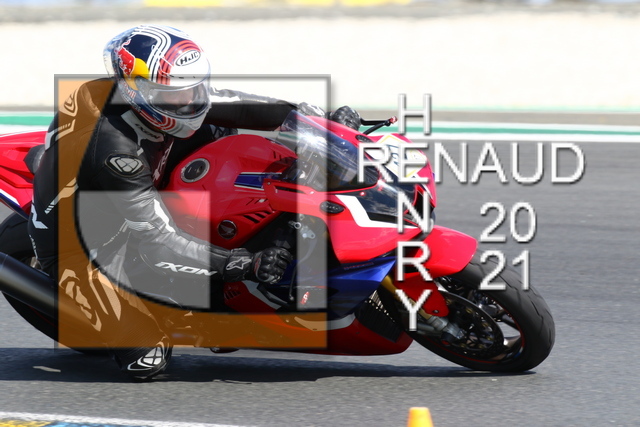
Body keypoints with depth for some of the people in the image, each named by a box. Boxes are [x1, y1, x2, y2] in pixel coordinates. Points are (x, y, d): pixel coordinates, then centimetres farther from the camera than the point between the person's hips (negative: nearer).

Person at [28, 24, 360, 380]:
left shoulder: (154, 94, -15)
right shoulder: (114, 150, -37)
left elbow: (230, 105, -2)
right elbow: (158, 244, -35)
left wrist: (318, 118, -8)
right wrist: (247, 266, -42)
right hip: (80, 243, -8)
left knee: (218, 130, 1)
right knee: (147, 360, -21)